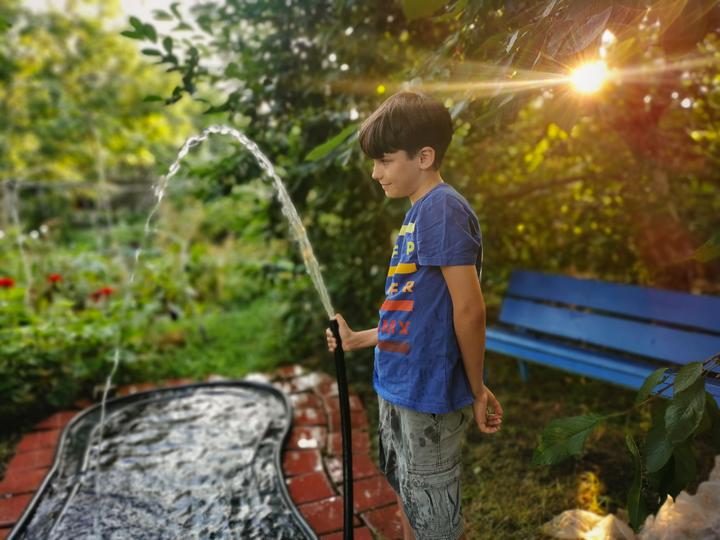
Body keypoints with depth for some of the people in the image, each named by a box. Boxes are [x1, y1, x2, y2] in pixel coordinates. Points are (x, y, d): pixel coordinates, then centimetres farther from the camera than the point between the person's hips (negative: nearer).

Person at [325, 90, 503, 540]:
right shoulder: (418, 213, 10)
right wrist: (361, 339, 14)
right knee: (409, 500, 26)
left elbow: (468, 309, -21)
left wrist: (477, 389, -12)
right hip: (400, 388, 9)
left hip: (428, 394, -9)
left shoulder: (442, 208, -19)